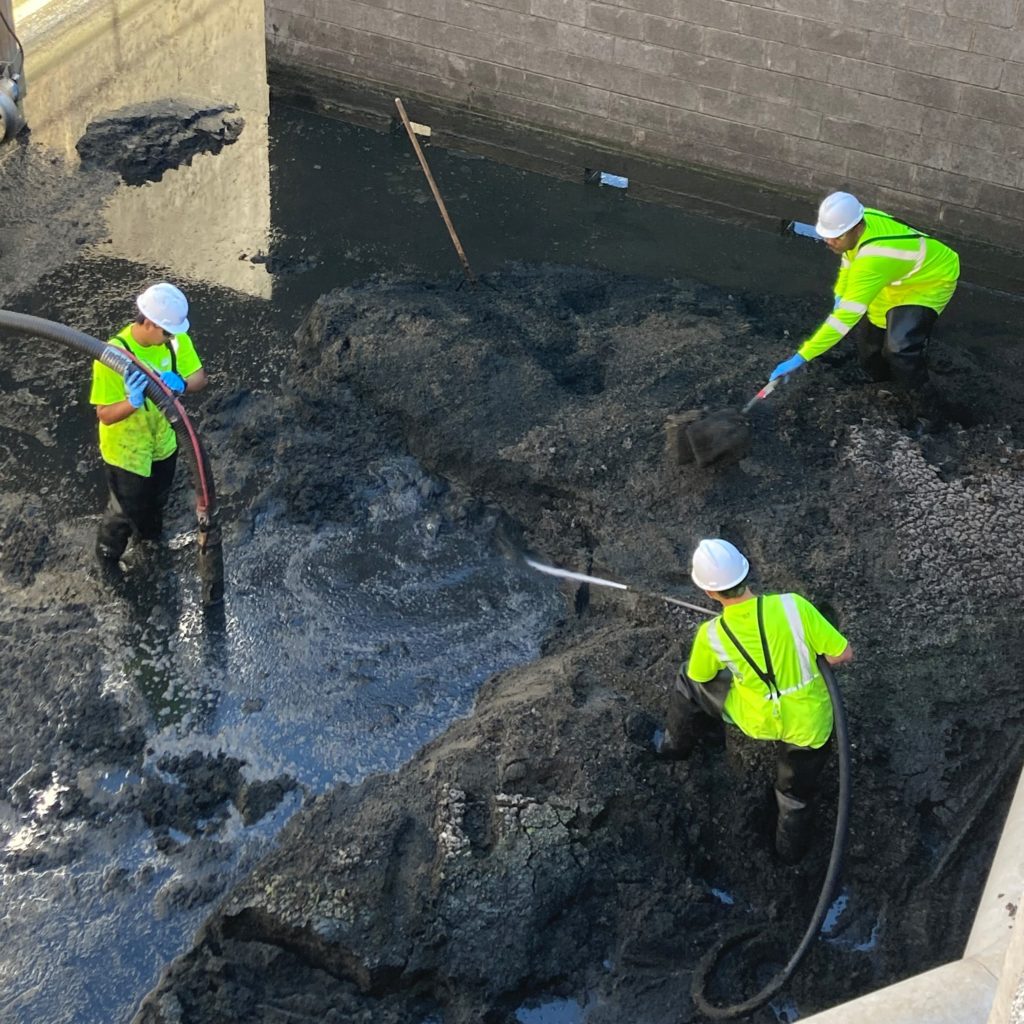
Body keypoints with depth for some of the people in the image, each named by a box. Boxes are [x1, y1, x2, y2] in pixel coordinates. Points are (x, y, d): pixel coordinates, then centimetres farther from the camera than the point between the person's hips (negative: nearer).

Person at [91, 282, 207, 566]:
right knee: (126, 510, 15)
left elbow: (200, 377, -13)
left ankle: (150, 537, 61)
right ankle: (107, 557, 44)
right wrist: (133, 402, -50)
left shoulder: (175, 338, -19)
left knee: (157, 499, 30)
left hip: (163, 441, 5)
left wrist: (181, 385, -36)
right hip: (126, 450, -5)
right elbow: (105, 415, -29)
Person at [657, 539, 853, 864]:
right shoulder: (792, 606, -28)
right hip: (809, 724, 0)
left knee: (690, 681, 26)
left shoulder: (711, 635, -22)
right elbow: (843, 654, -18)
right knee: (795, 793, 29)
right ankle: (790, 847, 50)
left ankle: (675, 744, 49)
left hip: (755, 719, 0)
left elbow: (701, 674, 1)